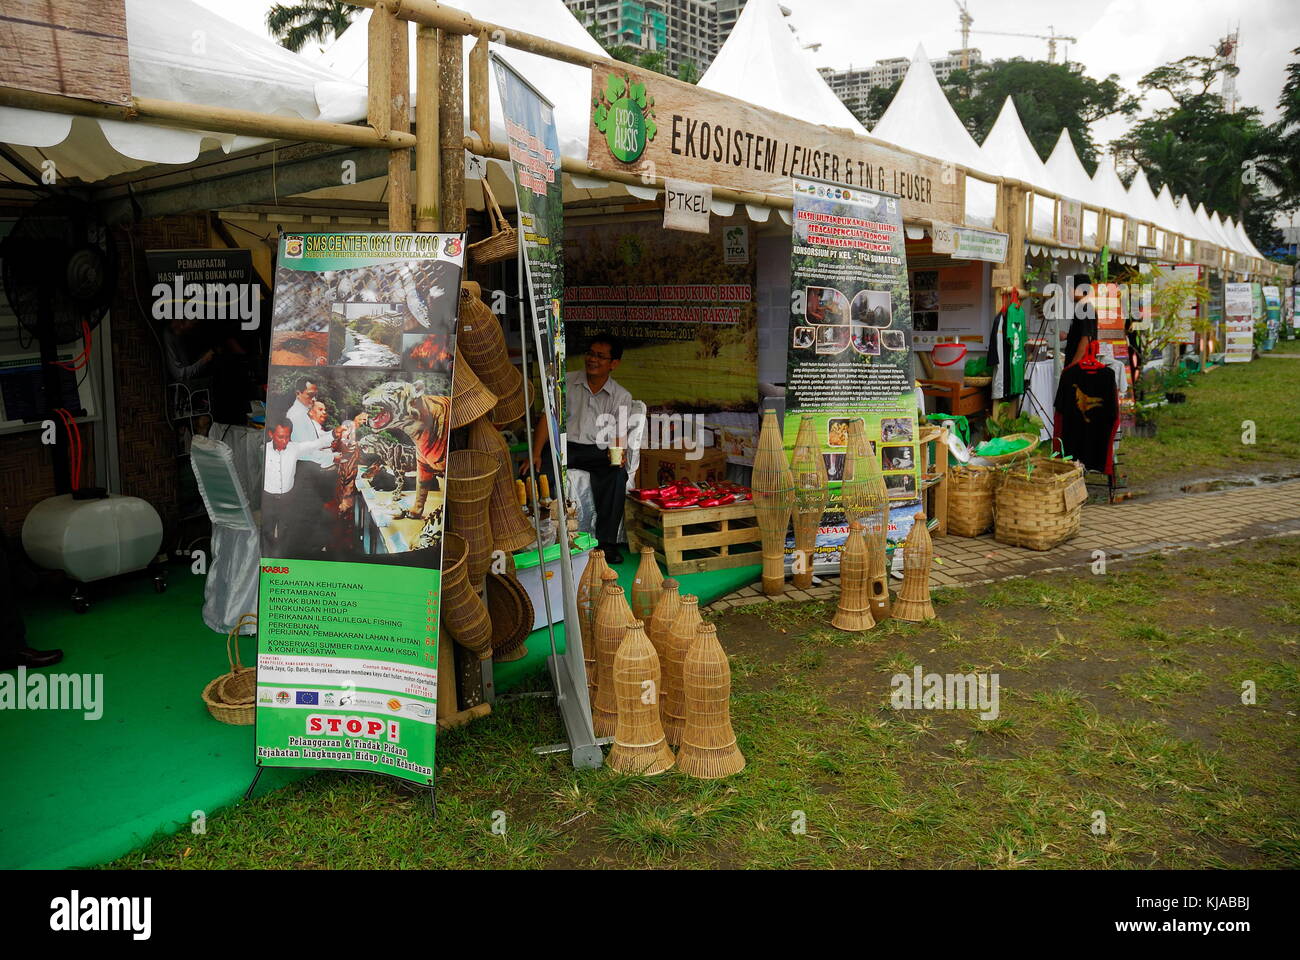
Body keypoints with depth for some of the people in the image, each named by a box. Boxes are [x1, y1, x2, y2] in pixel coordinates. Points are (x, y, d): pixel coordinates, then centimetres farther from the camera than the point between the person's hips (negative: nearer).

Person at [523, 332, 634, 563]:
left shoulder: (622, 397, 8)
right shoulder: (566, 383, 6)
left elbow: (619, 435, 4)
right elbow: (547, 419, 2)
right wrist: (536, 454, -12)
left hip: (599, 451, 0)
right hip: (564, 445, 0)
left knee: (617, 475, -33)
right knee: (535, 473, -31)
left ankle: (606, 542, -25)